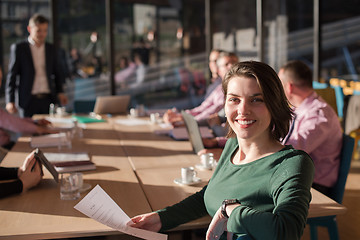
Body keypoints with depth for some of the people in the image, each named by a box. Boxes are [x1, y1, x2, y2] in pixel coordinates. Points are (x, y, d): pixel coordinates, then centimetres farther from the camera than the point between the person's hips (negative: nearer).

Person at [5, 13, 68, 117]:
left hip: (48, 100, 3)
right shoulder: (18, 48, 1)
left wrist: (60, 92, 4)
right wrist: (10, 101, -5)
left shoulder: (51, 49, 11)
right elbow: (12, 76, 1)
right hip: (28, 101, -3)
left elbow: (57, 73, 19)